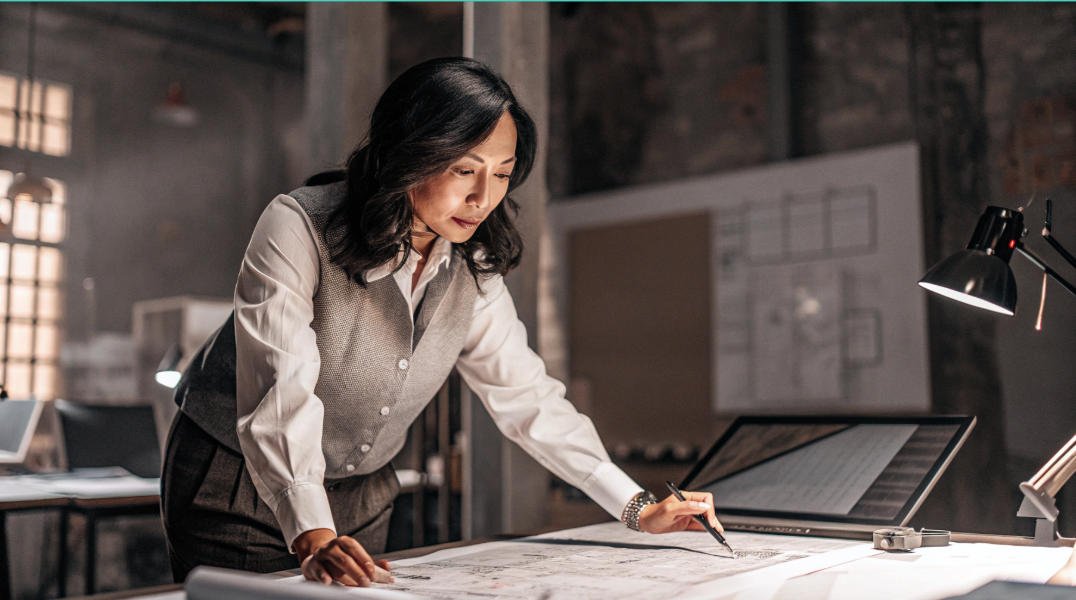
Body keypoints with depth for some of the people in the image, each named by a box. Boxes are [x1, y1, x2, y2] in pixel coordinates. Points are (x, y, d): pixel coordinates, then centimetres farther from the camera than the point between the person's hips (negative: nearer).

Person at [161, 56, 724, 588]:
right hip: (240, 489, -4)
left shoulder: (471, 267, -8)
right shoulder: (297, 230, -25)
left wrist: (638, 507, -10)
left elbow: (524, 393, -3)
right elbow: (279, 396, -34)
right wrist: (313, 537, -48)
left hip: (359, 497, 5)